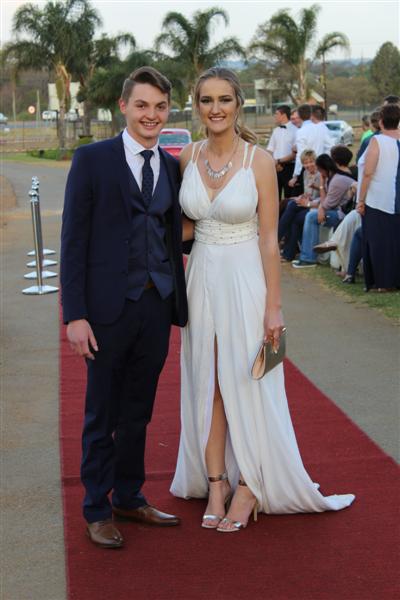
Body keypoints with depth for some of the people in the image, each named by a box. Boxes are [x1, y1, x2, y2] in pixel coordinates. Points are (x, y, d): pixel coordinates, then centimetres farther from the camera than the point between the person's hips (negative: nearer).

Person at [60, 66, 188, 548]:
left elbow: (173, 237, 13)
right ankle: (97, 510, 22)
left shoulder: (172, 166, 10)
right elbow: (73, 241, -7)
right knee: (102, 416, 8)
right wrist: (75, 315, -13)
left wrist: (177, 304, 3)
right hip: (110, 307, -4)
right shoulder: (92, 159, -4)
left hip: (158, 306, 5)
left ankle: (129, 498, 31)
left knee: (138, 413, 16)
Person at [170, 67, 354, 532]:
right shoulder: (188, 157, 2)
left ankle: (249, 485, 21)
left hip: (245, 280, -4)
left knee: (246, 385, 4)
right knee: (206, 386, 10)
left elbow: (269, 239, -10)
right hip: (201, 279, 4)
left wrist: (273, 305, -12)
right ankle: (215, 484, 23)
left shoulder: (259, 161, -10)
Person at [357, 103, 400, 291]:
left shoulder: (377, 141, -13)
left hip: (378, 201, -5)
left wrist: (361, 200, -10)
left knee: (379, 241, 3)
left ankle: (383, 282, 6)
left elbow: (368, 173, -16)